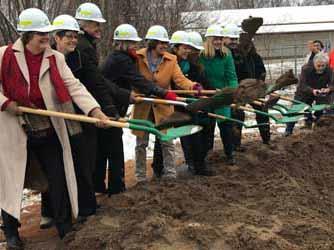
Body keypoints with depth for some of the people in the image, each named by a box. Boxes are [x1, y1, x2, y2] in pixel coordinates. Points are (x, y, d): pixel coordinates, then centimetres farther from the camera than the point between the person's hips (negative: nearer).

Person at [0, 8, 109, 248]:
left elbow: (74, 86, -10)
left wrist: (95, 110, -23)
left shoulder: (56, 58, -1)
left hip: (48, 130, 3)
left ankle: (65, 227, 24)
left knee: (59, 179, 7)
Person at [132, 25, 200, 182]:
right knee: (141, 143, 9)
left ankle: (170, 175, 11)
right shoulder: (138, 58, -7)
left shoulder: (171, 59, -1)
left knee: (167, 142, 2)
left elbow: (179, 78, -13)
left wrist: (193, 86, -31)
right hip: (143, 106, -1)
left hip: (163, 106, 1)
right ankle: (141, 177, 21)